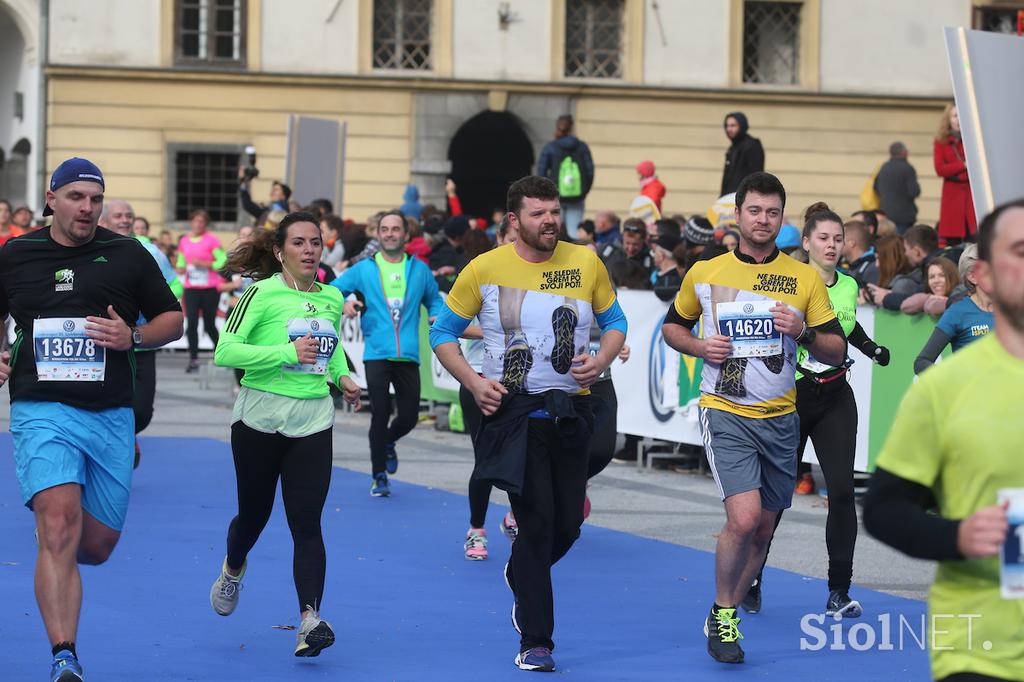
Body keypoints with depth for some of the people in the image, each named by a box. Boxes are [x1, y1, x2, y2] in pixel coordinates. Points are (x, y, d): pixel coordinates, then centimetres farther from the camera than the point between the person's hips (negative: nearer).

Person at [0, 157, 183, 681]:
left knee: (97, 546, 7)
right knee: (61, 522, -22)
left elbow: (172, 319, 12)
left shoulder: (128, 255, 6)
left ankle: (47, 530, 45)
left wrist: (133, 337, -8)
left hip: (111, 416, 2)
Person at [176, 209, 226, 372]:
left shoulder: (211, 240, -3)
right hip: (191, 288, 3)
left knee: (209, 325, 5)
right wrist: (181, 269, 1)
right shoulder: (184, 241, 9)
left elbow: (223, 261, -7)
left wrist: (205, 264, -17)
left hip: (210, 288, -3)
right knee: (192, 323, -11)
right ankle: (193, 359, -7)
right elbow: (181, 261, 23)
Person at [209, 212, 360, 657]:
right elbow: (224, 352, -16)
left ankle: (310, 621, -18)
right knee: (253, 514, 13)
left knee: (307, 524, -10)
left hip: (313, 423, 3)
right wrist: (287, 353, -24)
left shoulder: (332, 299, 8)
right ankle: (233, 570, 47)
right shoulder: (262, 293, -10)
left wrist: (342, 376, 7)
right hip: (260, 417, -2)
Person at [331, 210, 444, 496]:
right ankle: (379, 476, 8)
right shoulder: (364, 269, 6)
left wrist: (437, 315, 2)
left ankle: (388, 443, 38)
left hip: (408, 356, 2)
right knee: (380, 415, -5)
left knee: (409, 417, 3)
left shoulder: (419, 269, 11)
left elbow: (434, 298, 23)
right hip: (377, 354, -2)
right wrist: (343, 304, -11)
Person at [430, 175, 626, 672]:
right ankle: (535, 643, 1)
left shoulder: (586, 263, 2)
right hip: (513, 410, -3)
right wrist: (473, 381, -9)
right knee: (538, 521, -9)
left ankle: (520, 577, 42)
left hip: (570, 410, 3)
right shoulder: (485, 270, -4)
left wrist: (601, 361, -6)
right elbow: (442, 332, 5)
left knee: (568, 524, 7)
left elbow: (614, 320, 14)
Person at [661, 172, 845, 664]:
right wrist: (699, 346, -5)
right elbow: (672, 325, 16)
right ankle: (721, 612, 2)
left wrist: (804, 332, -16)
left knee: (762, 529, 8)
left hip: (780, 417, 3)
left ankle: (726, 617, 28)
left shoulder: (805, 278, 2)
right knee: (744, 517, -19)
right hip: (726, 414, -3)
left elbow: (836, 351, 4)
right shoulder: (704, 273, 1)